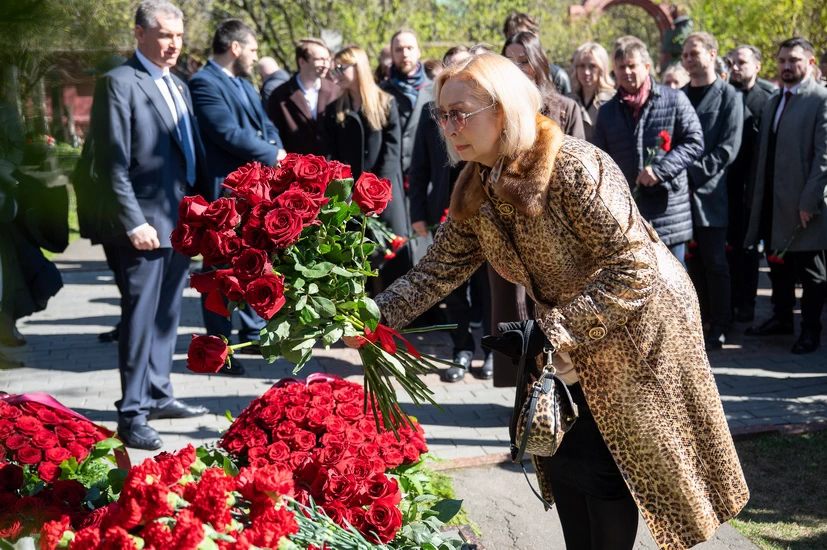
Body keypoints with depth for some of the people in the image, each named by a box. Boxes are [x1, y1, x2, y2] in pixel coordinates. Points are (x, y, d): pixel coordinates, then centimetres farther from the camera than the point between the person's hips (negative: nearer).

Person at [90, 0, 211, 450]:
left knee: (167, 315, 15)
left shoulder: (179, 88, 17)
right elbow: (112, 163, -13)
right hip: (147, 224, -8)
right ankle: (131, 414, 3)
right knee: (140, 319, -3)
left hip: (182, 222, 8)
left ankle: (157, 396, 26)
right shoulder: (119, 83, -8)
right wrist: (134, 222, -18)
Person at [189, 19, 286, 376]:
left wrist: (277, 152, -7)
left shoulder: (244, 84, 16)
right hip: (225, 190, -9)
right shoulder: (204, 84, -14)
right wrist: (272, 155, -11)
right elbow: (229, 133, -22)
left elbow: (265, 125, 14)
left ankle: (253, 332, 29)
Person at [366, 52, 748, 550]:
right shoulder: (476, 191, -3)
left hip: (638, 326, -7)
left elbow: (633, 268, -28)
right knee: (560, 454, 10)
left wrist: (560, 331, -28)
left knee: (602, 469, -2)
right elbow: (438, 271, -2)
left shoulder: (573, 168, -27)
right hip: (569, 338, 7)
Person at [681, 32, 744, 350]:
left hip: (710, 192, -4)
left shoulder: (728, 96, -1)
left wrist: (695, 171, -16)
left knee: (714, 262, 0)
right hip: (680, 192, 4)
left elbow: (728, 148, -9)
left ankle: (720, 327, 7)